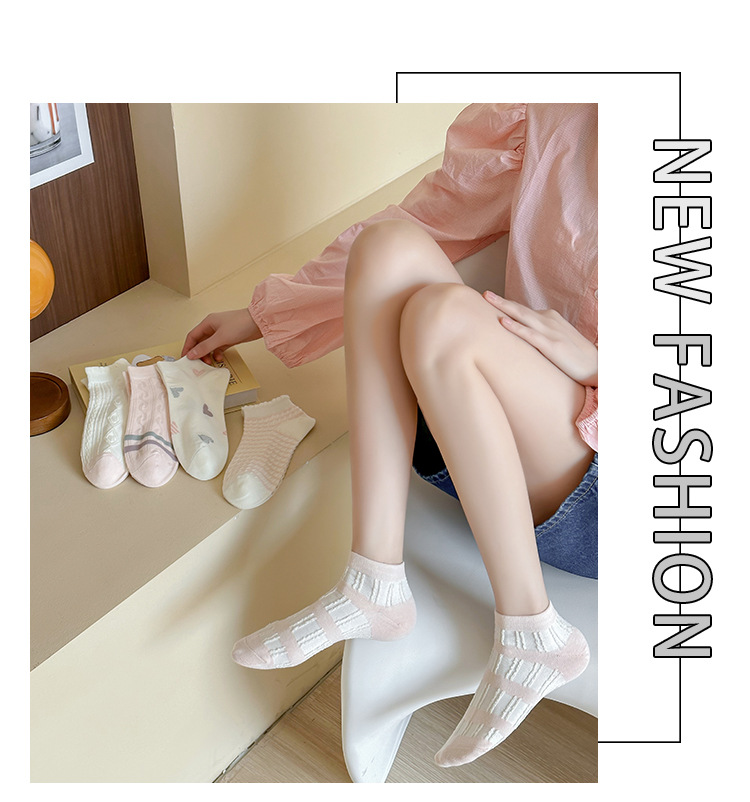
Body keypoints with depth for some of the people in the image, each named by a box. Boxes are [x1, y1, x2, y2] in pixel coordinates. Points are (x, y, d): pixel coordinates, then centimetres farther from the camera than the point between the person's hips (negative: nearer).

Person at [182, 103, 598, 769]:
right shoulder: (544, 118, 1)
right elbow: (411, 224, 12)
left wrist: (595, 365, -22)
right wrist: (259, 317, 17)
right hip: (513, 467, 6)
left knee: (441, 317, -29)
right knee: (390, 246, -16)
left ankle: (532, 634, -18)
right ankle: (377, 587, -18)